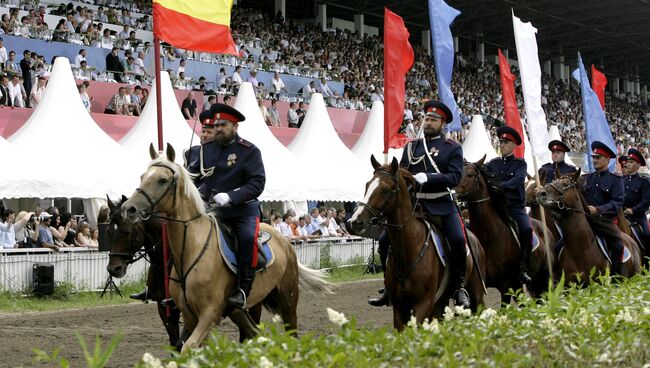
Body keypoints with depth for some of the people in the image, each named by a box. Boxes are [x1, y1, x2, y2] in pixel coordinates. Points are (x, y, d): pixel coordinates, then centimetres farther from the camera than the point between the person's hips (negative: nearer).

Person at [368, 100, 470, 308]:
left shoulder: (453, 148, 5)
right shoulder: (411, 147, 16)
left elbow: (455, 177, -8)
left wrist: (427, 178, -20)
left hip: (441, 205, -3)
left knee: (458, 239, -26)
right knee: (385, 241, -7)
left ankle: (459, 286, -8)